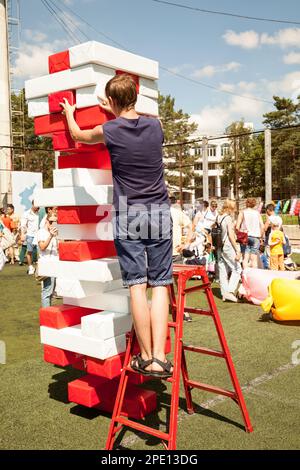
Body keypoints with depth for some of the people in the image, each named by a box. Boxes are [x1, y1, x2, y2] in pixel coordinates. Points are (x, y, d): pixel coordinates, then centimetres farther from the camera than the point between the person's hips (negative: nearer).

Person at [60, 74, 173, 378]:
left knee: (137, 286, 0)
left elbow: (77, 135, 21)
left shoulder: (109, 131, -2)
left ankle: (146, 357, 3)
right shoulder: (155, 126, 7)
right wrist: (119, 114, 43)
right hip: (160, 213, 3)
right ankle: (160, 358, -2)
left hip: (128, 215, -2)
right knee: (160, 285, 1)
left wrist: (69, 113, 40)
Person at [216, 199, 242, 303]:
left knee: (223, 271, 10)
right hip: (228, 246, -8)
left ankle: (224, 293, 14)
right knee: (237, 269, -1)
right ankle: (230, 291, -10)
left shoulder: (218, 217, 11)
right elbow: (230, 235, -15)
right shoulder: (228, 218, -11)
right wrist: (237, 250, -14)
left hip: (220, 247, 8)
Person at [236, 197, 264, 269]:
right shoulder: (257, 213, 6)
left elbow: (237, 227, -5)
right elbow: (262, 226, 0)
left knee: (245, 258, -1)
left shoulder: (242, 212, 2)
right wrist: (260, 237, 10)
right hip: (255, 237, 1)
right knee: (254, 259, 3)